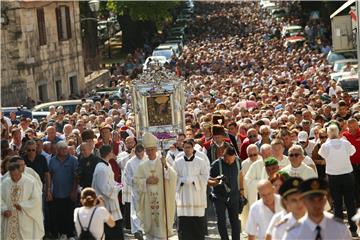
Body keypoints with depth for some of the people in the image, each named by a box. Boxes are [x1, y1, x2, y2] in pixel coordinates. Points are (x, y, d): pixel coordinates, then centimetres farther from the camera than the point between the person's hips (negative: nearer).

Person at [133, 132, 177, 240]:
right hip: (148, 200, 2)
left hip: (161, 199, -2)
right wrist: (146, 181, -12)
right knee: (150, 229, 7)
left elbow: (173, 176, -12)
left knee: (161, 228, -4)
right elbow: (136, 180, 3)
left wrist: (165, 166, -27)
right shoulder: (142, 166, 7)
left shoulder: (163, 163, 2)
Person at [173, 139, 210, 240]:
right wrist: (182, 180, -12)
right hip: (183, 196, 1)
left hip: (197, 196, -1)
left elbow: (205, 176, -1)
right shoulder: (177, 162, 6)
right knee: (183, 223, -2)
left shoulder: (201, 162, 3)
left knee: (198, 223, 1)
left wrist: (193, 180, -12)